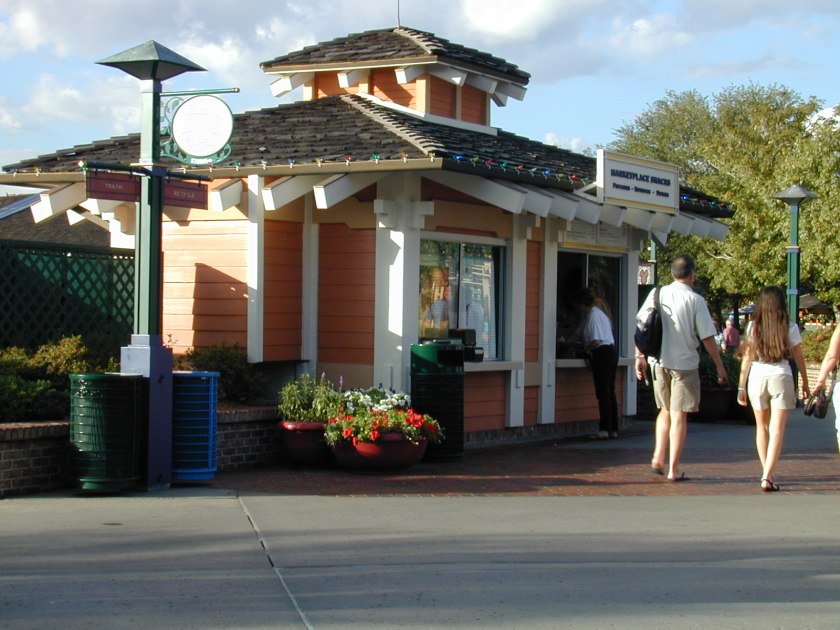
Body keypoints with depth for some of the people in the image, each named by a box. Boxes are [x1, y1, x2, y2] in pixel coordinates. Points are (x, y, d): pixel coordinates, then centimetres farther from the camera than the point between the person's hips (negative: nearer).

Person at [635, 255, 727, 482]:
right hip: (684, 364, -4)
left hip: (658, 362, 4)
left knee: (665, 410, 20)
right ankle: (674, 469, 4)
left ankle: (658, 457, 8)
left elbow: (641, 326, 4)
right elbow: (707, 337, -8)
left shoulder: (657, 294, 1)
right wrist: (720, 366, 1)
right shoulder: (695, 300, -9)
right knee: (678, 415, 2)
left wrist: (640, 356, 13)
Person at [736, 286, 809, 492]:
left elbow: (747, 357, 2)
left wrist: (741, 386, 8)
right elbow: (798, 357, 6)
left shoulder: (753, 326, 2)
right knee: (777, 430, -4)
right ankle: (767, 477, -16)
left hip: (757, 378, 2)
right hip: (781, 377, -2)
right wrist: (805, 383, 19)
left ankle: (766, 474, 23)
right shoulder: (790, 327, -1)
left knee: (762, 427, 18)